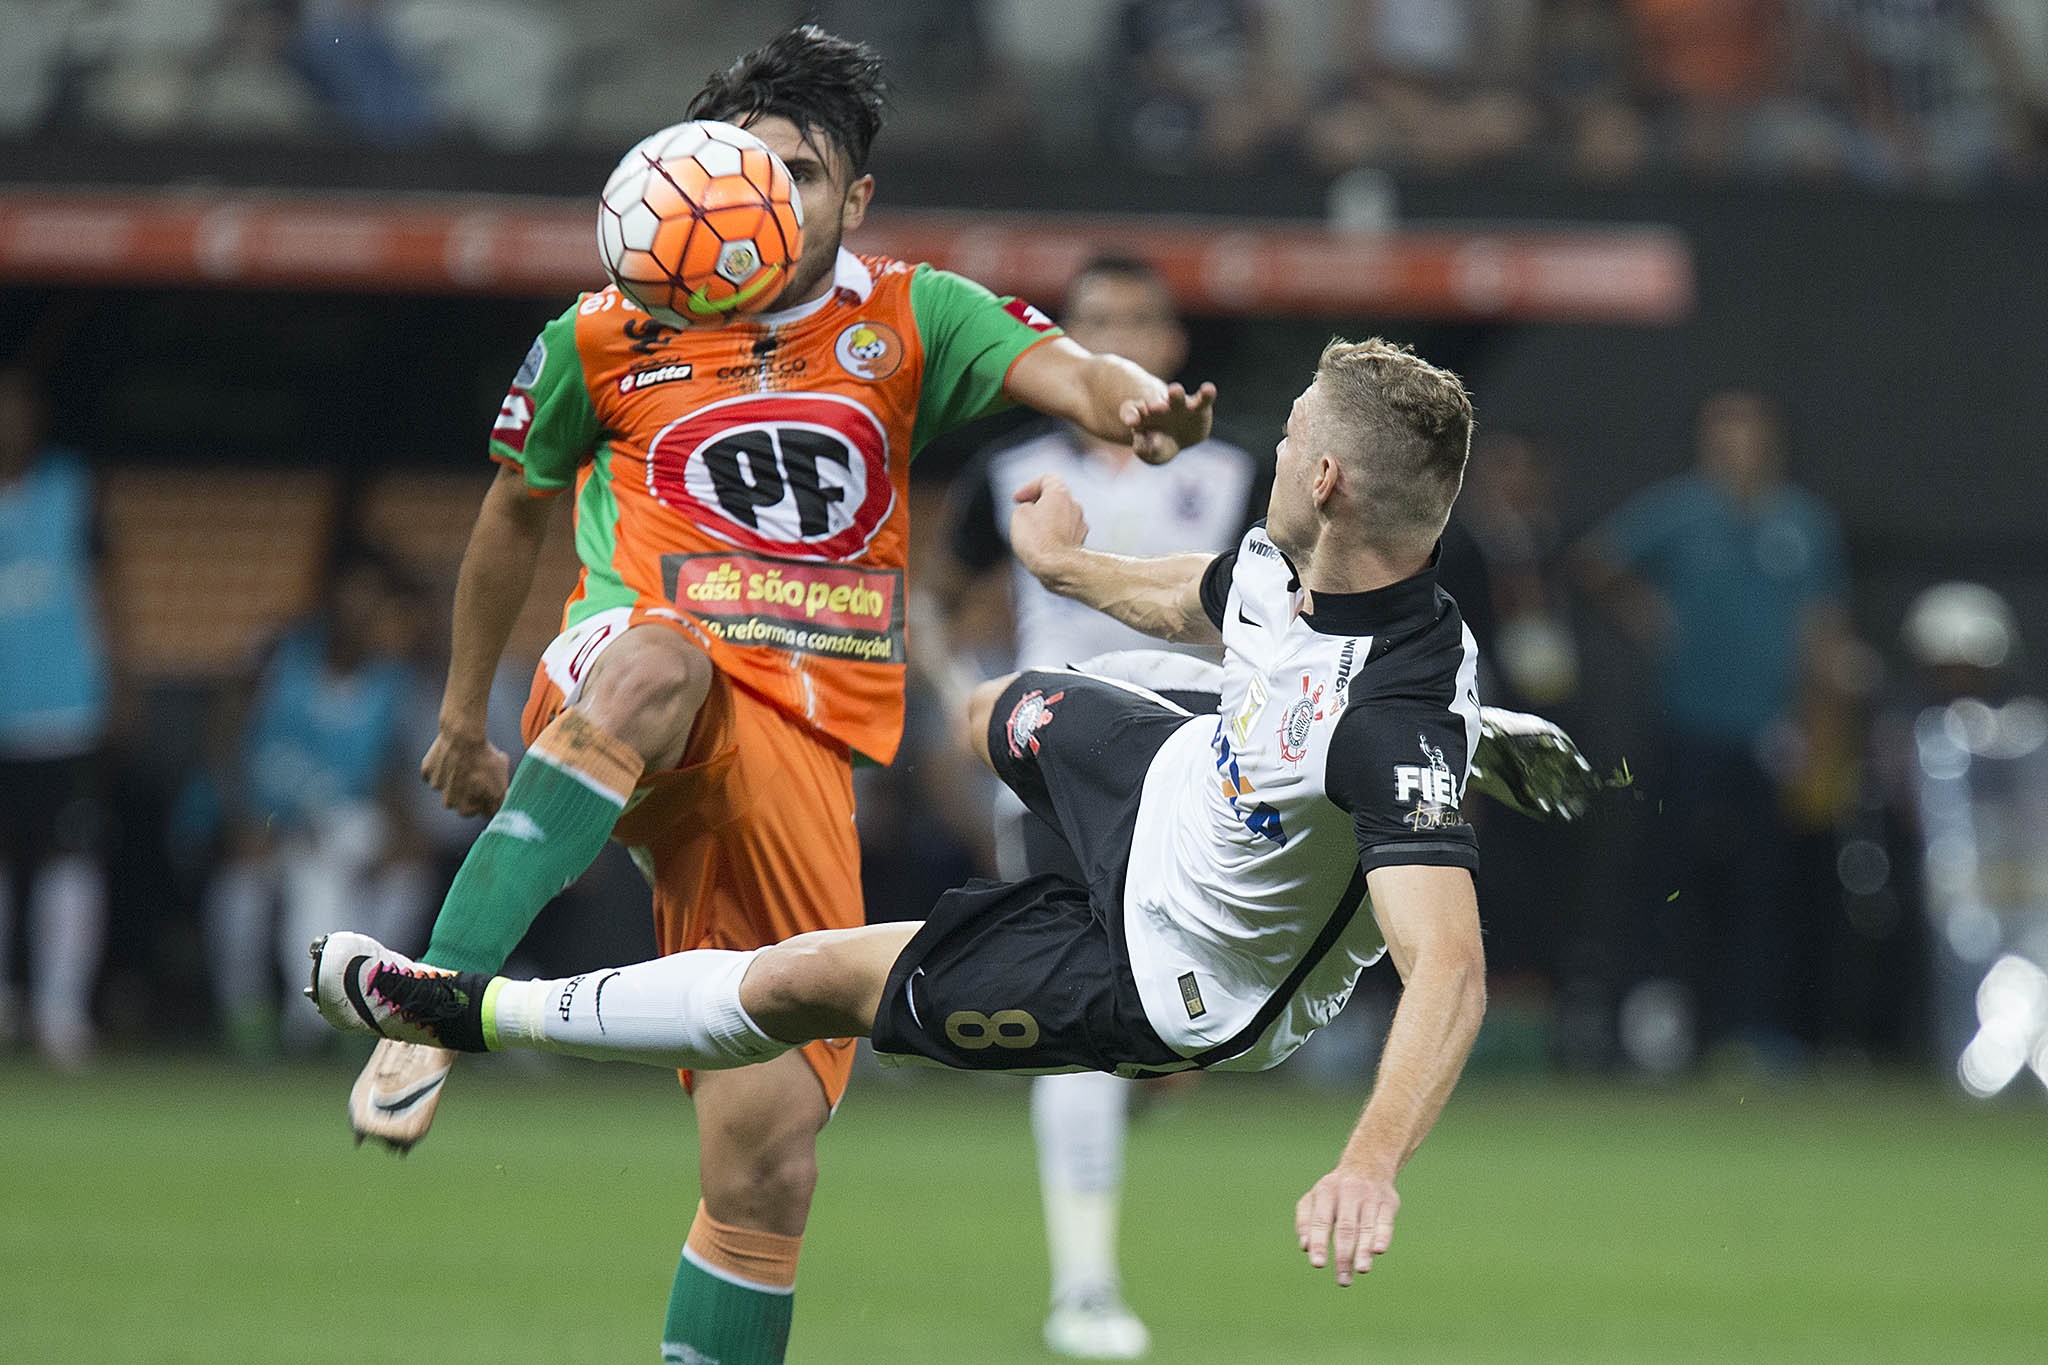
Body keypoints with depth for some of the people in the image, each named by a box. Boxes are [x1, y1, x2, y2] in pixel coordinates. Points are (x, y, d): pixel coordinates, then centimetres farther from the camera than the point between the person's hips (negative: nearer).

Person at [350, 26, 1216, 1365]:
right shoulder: (611, 339, 9)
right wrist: (464, 712, 31)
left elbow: (1058, 367, -10)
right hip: (615, 698, -2)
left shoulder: (910, 321, 9)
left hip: (805, 750, 2)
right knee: (660, 662, -42)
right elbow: (516, 511, 24)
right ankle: (428, 1013, -47)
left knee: (768, 1150, -6)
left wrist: (1134, 400, -34)